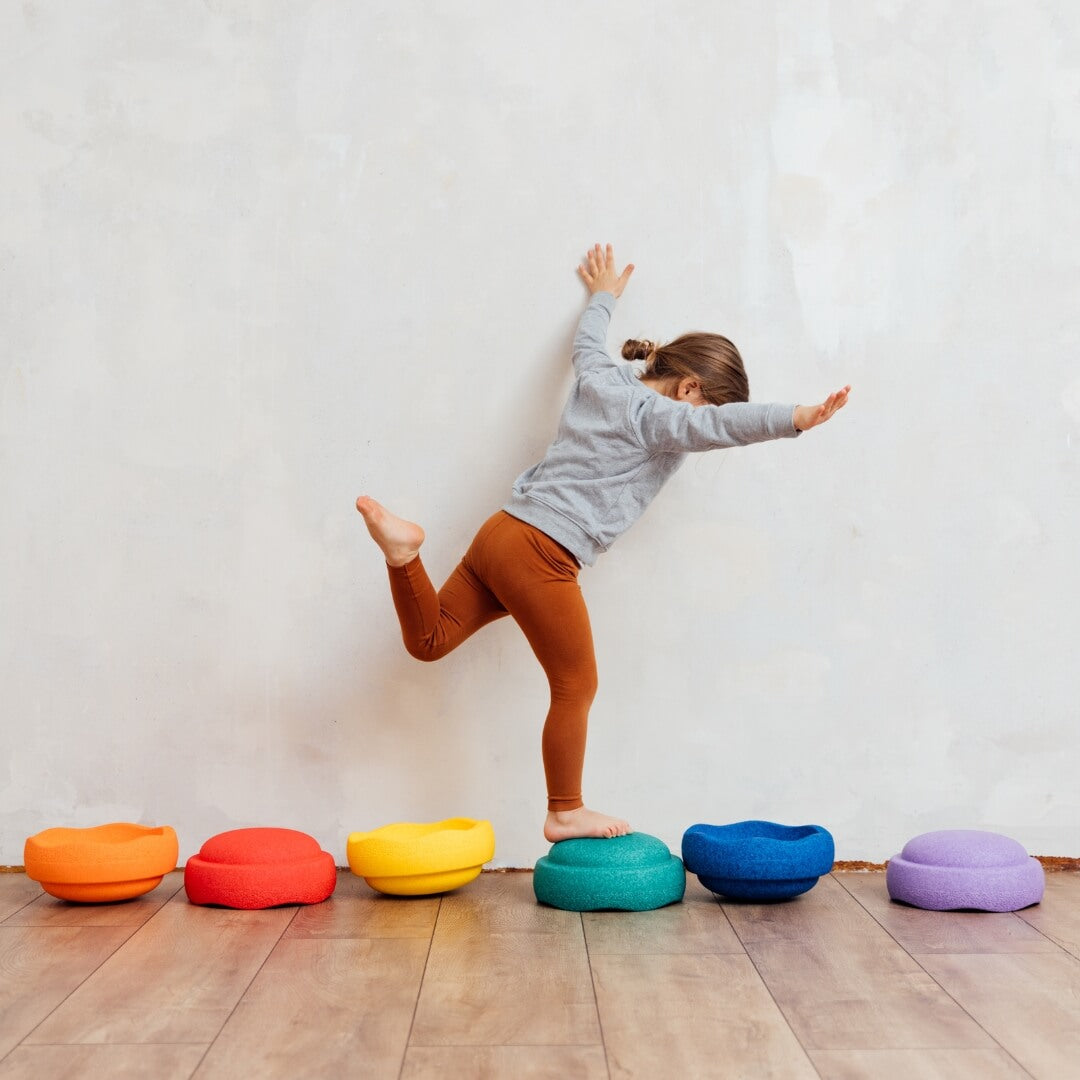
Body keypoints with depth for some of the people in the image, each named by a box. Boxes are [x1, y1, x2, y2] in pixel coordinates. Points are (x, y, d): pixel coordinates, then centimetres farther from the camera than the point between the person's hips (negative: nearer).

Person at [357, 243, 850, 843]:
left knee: (428, 641, 18)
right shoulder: (656, 416, -8)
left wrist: (604, 294, 56)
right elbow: (722, 424, -27)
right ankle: (565, 813, 16)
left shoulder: (601, 379, 15)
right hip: (542, 554, -8)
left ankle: (403, 549, -5)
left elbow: (586, 341, 37)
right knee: (576, 687, 5)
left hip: (501, 531, 8)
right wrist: (797, 417, -38)